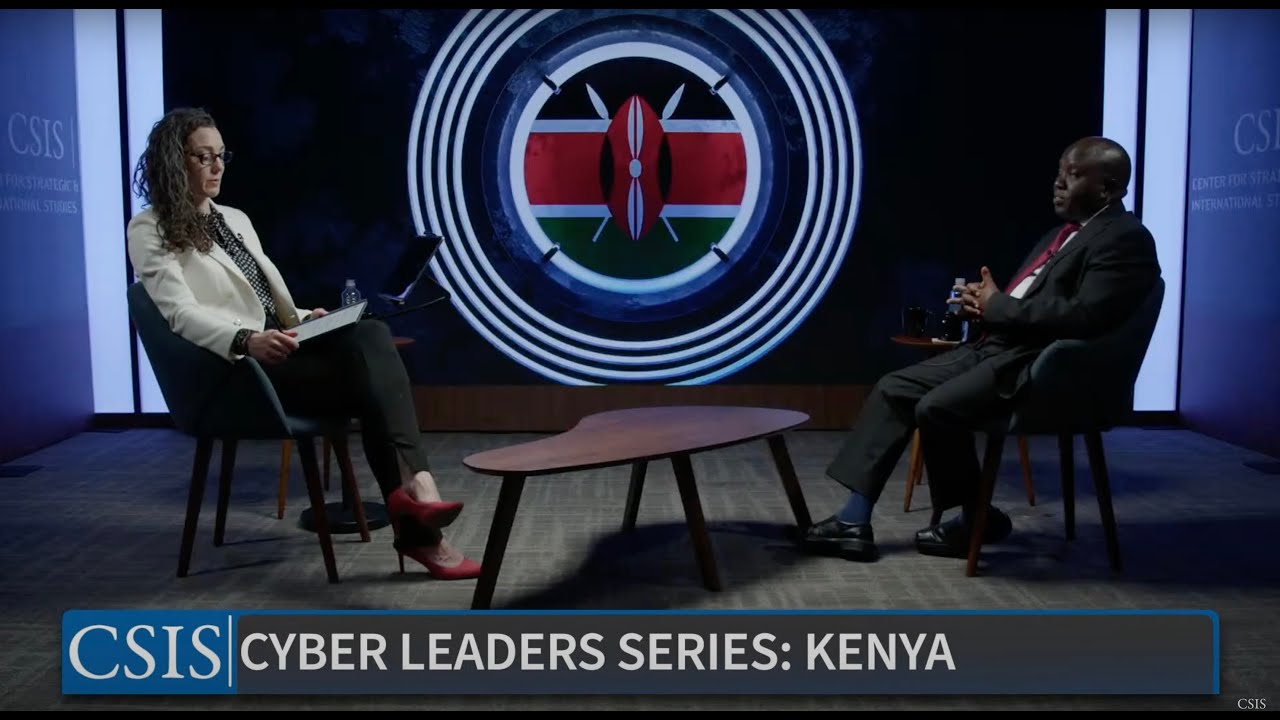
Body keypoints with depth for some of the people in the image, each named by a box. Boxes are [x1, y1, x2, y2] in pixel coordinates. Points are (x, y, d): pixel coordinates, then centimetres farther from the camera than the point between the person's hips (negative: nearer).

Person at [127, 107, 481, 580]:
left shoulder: (236, 219, 25)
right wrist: (247, 340, -33)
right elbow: (181, 314, -14)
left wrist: (302, 319, 3)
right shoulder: (150, 231, 2)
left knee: (370, 335, -27)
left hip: (279, 352, 6)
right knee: (371, 370, -27)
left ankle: (409, 491, -37)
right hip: (233, 369, -6)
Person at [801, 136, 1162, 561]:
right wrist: (985, 304, 2)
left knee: (937, 409, -27)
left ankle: (976, 518, -2)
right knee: (893, 389, 0)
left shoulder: (1125, 239, -9)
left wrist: (997, 305, -12)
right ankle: (855, 521, -2)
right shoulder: (1063, 233, 21)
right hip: (998, 347, 10)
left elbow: (1082, 317, -23)